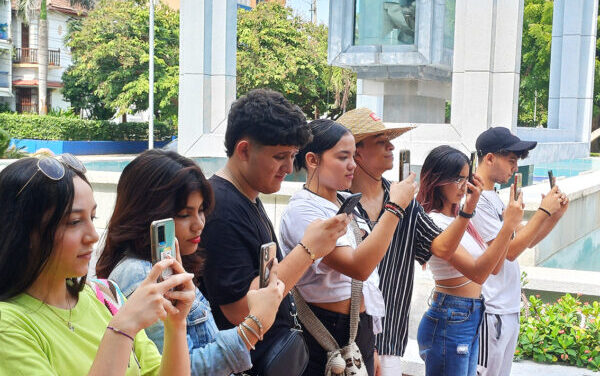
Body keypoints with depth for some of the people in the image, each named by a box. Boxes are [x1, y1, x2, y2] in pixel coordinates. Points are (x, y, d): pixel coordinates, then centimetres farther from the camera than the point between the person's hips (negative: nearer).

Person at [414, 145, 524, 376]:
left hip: (471, 318, 9)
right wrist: (508, 225, -26)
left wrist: (510, 223, -3)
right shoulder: (434, 222, -18)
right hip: (449, 321, -9)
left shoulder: (458, 217, 9)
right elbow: (478, 273, -26)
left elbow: (494, 267, 9)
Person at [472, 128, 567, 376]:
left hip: (510, 309, 10)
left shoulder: (494, 197, 14)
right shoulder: (475, 199, -17)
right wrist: (544, 210, -15)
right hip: (490, 314, -10)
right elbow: (510, 250, -20)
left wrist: (556, 214, 4)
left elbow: (527, 241, 18)